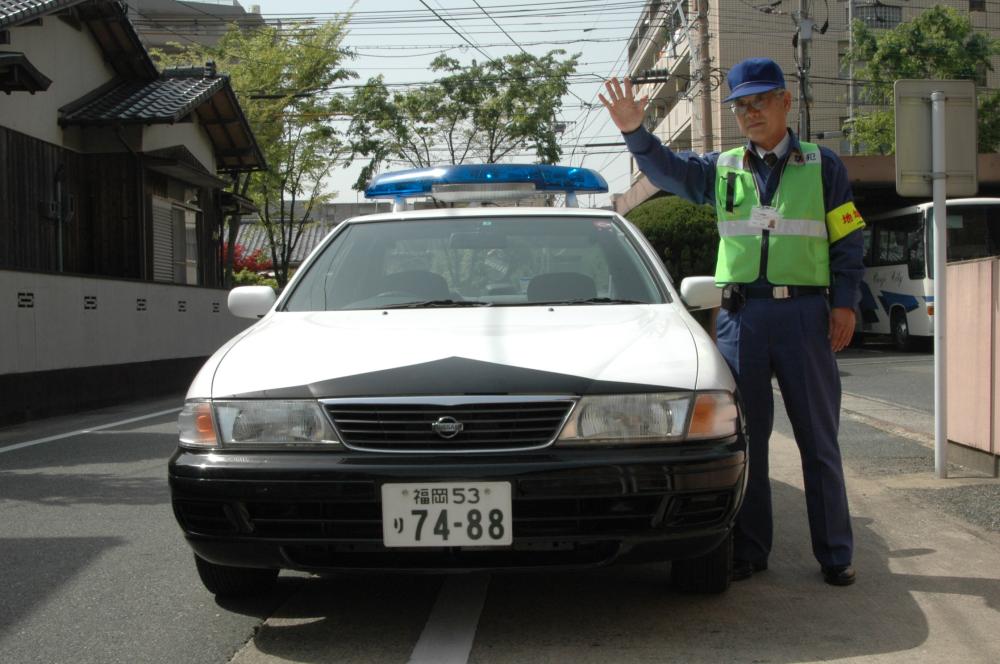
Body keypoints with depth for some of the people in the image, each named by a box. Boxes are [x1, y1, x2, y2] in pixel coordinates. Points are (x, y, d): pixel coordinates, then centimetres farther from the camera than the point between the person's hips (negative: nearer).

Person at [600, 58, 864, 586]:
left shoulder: (822, 166, 6)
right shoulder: (722, 169, 13)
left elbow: (848, 240, 5)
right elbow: (667, 169, 1)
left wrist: (844, 303, -5)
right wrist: (634, 132, -17)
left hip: (804, 313, -2)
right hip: (740, 316, 2)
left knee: (819, 439, 4)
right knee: (745, 438, 6)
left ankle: (835, 553, 13)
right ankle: (749, 548, 16)